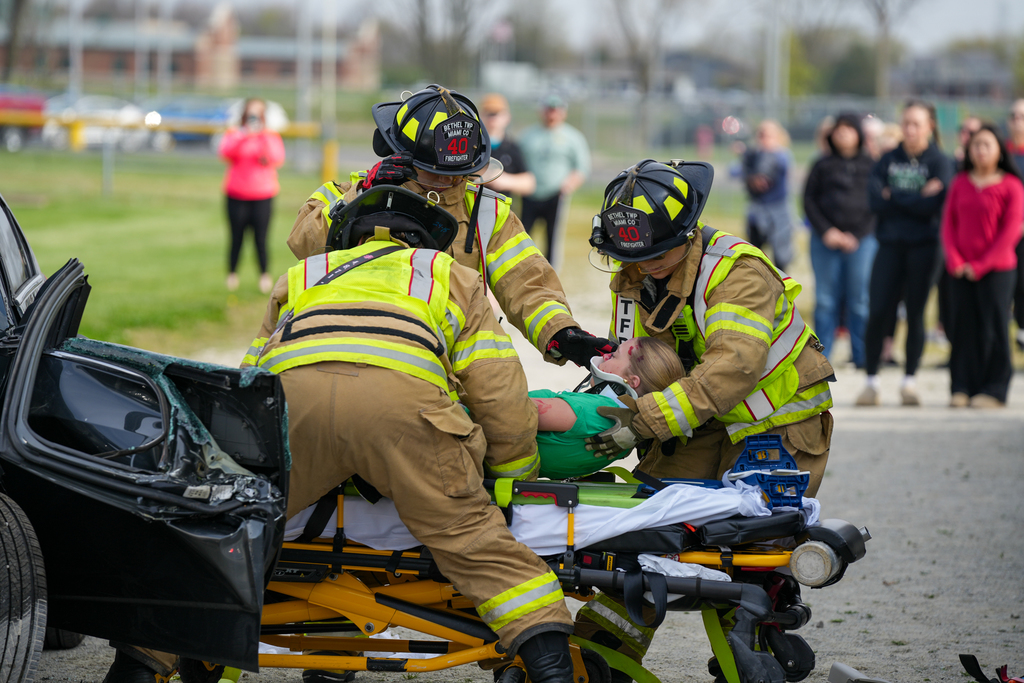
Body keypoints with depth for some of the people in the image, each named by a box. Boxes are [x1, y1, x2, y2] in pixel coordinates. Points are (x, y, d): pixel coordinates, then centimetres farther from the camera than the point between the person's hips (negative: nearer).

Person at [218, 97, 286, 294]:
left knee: (261, 238, -6)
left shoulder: (271, 136, 10)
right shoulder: (234, 134, 9)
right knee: (236, 237, -1)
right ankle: (232, 276, 10)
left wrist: (263, 136, -16)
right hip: (237, 195, 0)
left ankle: (265, 276, 3)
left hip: (263, 195, 0)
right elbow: (225, 152, -12)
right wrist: (245, 135, -21)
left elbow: (278, 159, -8)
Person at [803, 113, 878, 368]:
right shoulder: (823, 165, 11)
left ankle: (863, 357, 4)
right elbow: (809, 201, 8)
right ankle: (821, 355, 6)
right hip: (825, 241, 1)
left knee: (860, 300, -2)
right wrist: (826, 231, -6)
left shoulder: (870, 166, 7)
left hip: (861, 239, -1)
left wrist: (856, 235, -7)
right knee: (825, 300, 1)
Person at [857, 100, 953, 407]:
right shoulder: (889, 160, 10)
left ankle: (909, 382, 12)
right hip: (890, 245, 2)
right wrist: (915, 198, -11)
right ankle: (871, 382, 1)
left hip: (923, 246, -2)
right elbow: (875, 199, -3)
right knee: (877, 313, -6)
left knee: (915, 314, 1)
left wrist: (893, 196, -7)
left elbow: (932, 206, -12)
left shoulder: (940, 162, 1)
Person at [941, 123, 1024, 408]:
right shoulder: (960, 183, 10)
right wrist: (955, 261, -5)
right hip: (961, 270, 4)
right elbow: (949, 223, 9)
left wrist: (981, 265, -10)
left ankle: (994, 390, 3)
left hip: (997, 269, -3)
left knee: (993, 329, -3)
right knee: (964, 328, 3)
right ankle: (962, 387, 8)